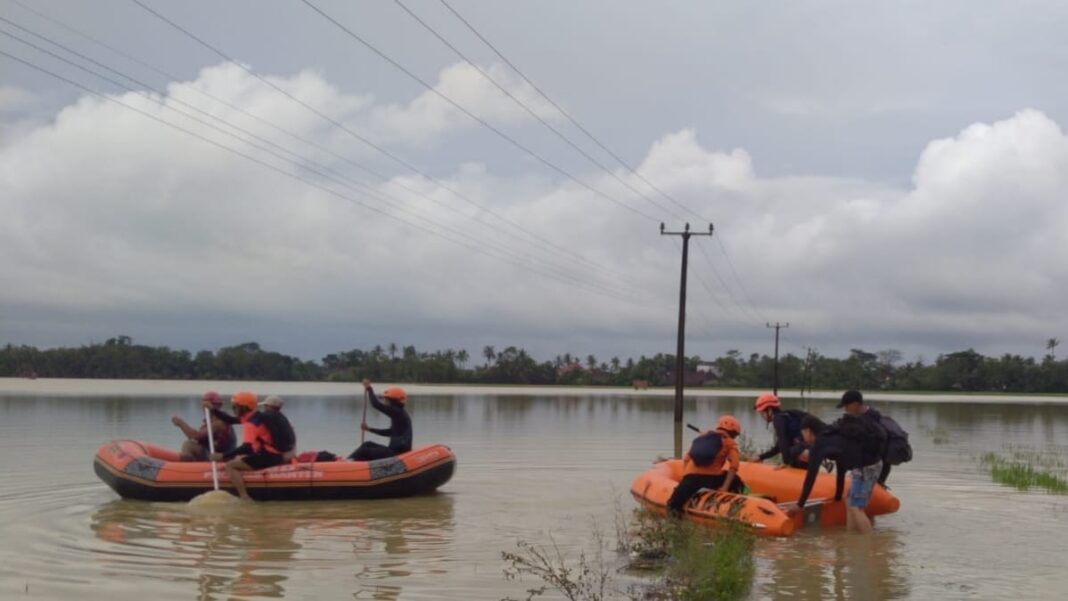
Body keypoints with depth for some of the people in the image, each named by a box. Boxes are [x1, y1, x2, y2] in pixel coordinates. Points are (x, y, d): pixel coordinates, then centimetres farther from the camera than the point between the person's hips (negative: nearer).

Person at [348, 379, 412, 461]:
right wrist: (369, 429, 26)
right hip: (395, 450, 10)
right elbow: (389, 432, 28)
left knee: (364, 452, -9)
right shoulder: (399, 414, 15)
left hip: (397, 453, -10)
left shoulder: (397, 412, -15)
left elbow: (376, 404, -20)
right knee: (368, 445, 15)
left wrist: (369, 389, -6)